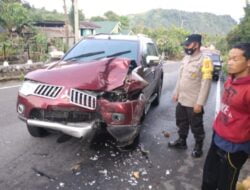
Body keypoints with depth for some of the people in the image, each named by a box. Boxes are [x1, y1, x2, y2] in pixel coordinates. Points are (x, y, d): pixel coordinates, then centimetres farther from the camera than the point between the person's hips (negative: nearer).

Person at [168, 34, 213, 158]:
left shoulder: (204, 61, -17)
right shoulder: (186, 58, 8)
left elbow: (206, 84, -19)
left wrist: (200, 103, -21)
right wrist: (176, 92, 15)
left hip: (194, 102, -7)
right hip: (182, 100, 8)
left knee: (196, 126, 10)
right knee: (181, 123, 21)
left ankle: (198, 147, 30)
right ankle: (181, 141, 41)